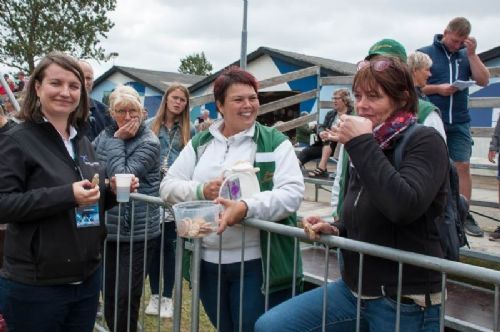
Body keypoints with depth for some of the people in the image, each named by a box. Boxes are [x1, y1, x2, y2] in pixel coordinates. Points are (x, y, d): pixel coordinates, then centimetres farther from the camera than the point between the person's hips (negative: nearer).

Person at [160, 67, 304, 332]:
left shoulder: (275, 142, -4)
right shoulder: (199, 143, 8)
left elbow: (292, 193, -15)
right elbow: (167, 186, 6)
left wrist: (246, 208, -31)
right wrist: (201, 191, -14)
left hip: (258, 263, -4)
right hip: (208, 261, 4)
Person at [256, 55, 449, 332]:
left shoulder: (424, 141, -11)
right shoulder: (369, 148, 10)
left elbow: (404, 207, -30)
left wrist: (361, 144, -22)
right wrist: (335, 229, 0)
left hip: (405, 302, -6)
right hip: (353, 289, 7)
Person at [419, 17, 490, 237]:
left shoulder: (466, 55, 11)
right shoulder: (425, 54, 1)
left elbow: (483, 80, 2)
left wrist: (472, 53, -4)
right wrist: (437, 89, -14)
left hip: (459, 123, 3)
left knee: (463, 166, 0)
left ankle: (465, 215, 7)